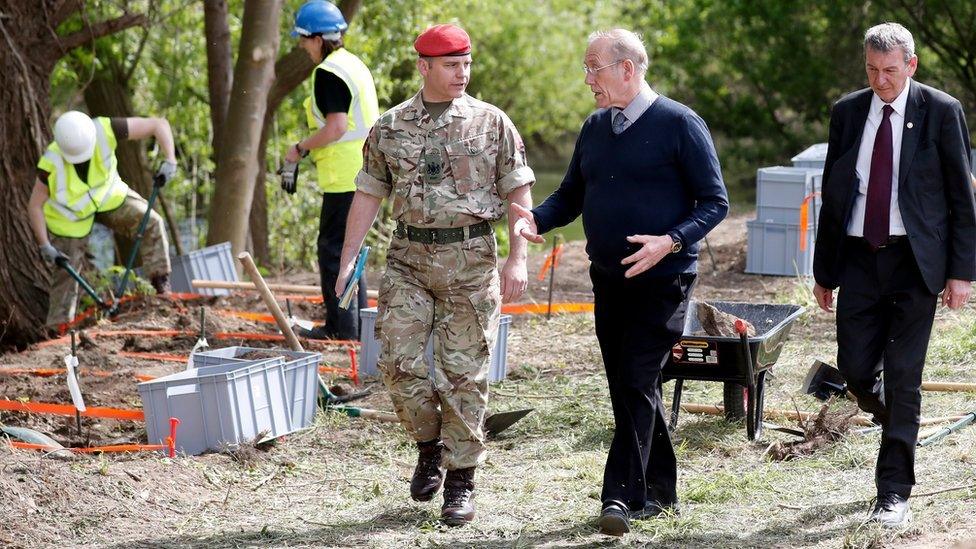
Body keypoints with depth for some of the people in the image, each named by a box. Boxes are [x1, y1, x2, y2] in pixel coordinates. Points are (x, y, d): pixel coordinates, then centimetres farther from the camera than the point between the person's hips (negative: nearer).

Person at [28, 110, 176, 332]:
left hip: (107, 196, 2)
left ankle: (162, 286, -10)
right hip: (70, 213, -2)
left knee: (150, 222, -19)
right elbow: (35, 205, -22)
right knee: (67, 271, 0)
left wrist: (169, 161, -36)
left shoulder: (105, 130, -33)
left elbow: (159, 124, -25)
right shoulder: (52, 163, -35)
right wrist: (45, 246, -23)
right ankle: (57, 328, 16)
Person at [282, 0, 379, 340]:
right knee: (347, 248, 16)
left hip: (344, 177, -10)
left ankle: (342, 327, -3)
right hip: (364, 169, 10)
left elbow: (336, 126, -22)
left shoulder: (328, 72, -14)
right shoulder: (355, 65, 16)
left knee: (333, 249, -5)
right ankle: (357, 322, 20)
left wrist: (299, 150, -11)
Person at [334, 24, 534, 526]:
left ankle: (460, 480, 8)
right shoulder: (389, 127, 8)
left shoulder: (491, 123, 2)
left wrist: (518, 259, -8)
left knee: (463, 372, -1)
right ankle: (429, 447, 20)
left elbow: (518, 192, 1)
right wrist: (347, 259, 4)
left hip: (470, 259, -2)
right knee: (397, 361, -5)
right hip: (408, 258, 2)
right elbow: (367, 196, 11)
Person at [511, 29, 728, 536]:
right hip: (608, 279, 7)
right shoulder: (594, 128, 11)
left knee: (636, 382, -13)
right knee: (627, 386, 11)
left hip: (661, 280, -7)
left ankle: (622, 496, -13)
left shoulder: (678, 124, -9)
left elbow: (715, 202, -9)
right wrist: (536, 219, -6)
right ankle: (659, 491, 22)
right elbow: (570, 195, 16)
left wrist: (671, 242, -24)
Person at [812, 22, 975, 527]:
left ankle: (894, 495, 0)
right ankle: (899, 426, 35)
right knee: (855, 369, 1)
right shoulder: (847, 112, 8)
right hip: (858, 259, 4)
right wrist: (824, 271, 12)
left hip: (914, 261, -3)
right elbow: (831, 195, 13)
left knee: (902, 379, -5)